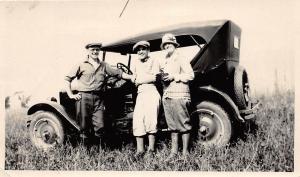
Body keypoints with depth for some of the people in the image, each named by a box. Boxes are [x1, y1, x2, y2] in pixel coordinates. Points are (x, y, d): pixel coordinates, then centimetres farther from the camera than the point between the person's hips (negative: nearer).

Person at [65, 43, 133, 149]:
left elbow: (118, 73, 15)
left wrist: (134, 77, 7)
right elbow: (67, 79, 6)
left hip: (98, 99, 2)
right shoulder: (82, 65, 5)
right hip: (83, 97, -2)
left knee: (99, 126, -4)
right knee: (84, 127, 1)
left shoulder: (103, 65, 16)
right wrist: (71, 95, -1)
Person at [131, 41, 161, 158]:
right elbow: (134, 78, 20)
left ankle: (151, 149, -5)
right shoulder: (137, 63, 24)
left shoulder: (153, 61, 6)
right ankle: (140, 149, -2)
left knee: (150, 120, -10)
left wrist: (139, 81, 1)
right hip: (140, 94, 6)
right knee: (137, 120, -5)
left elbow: (154, 78, -5)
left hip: (151, 92, -5)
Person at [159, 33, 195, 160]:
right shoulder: (163, 62, 21)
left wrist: (174, 77, -11)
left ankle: (185, 152, 2)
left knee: (184, 124, -3)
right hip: (166, 96, 6)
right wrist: (162, 78, 2)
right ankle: (174, 152, 13)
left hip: (180, 95, -6)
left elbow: (190, 75, -6)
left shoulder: (181, 59, 2)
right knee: (172, 126, 8)